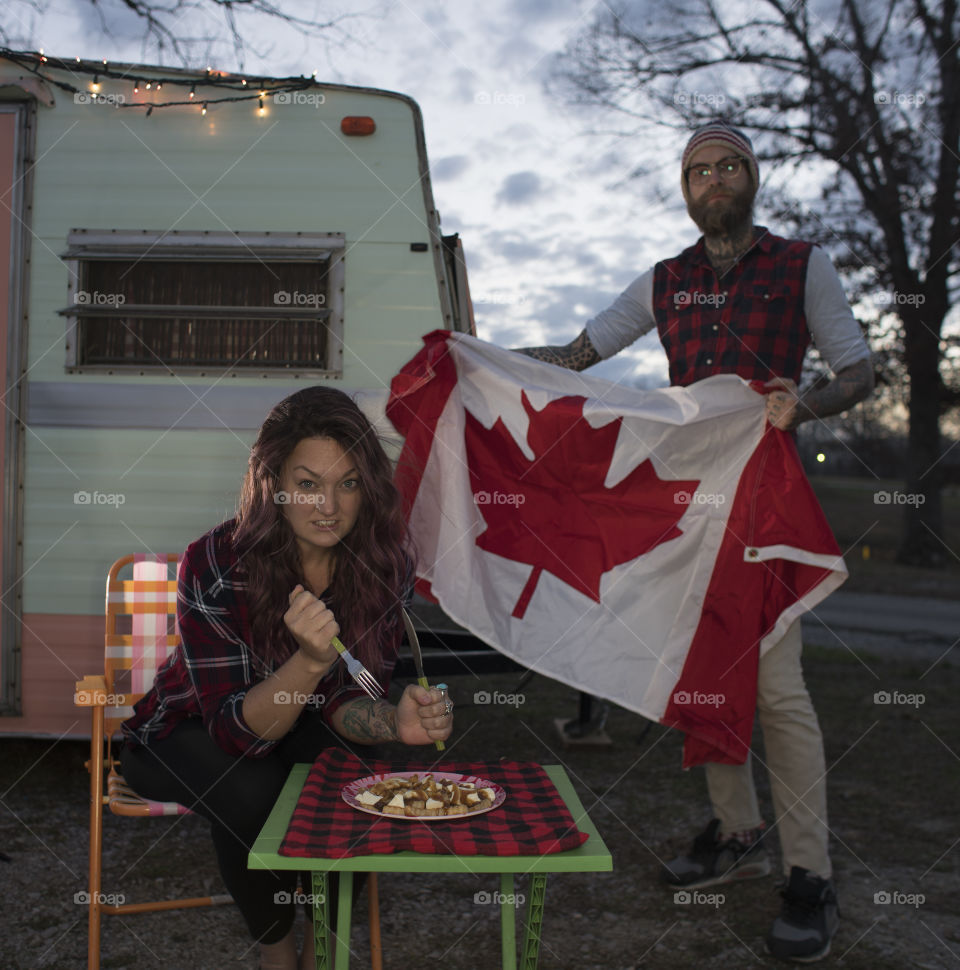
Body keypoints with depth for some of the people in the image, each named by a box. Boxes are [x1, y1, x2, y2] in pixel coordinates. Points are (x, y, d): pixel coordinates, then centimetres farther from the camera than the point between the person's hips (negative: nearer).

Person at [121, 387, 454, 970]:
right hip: (191, 729, -2)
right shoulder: (216, 566, -29)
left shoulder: (385, 562, -20)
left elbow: (342, 696, -15)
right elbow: (236, 729, -30)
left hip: (300, 729, 3)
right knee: (253, 793, -32)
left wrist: (395, 723, -37)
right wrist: (310, 660, -48)